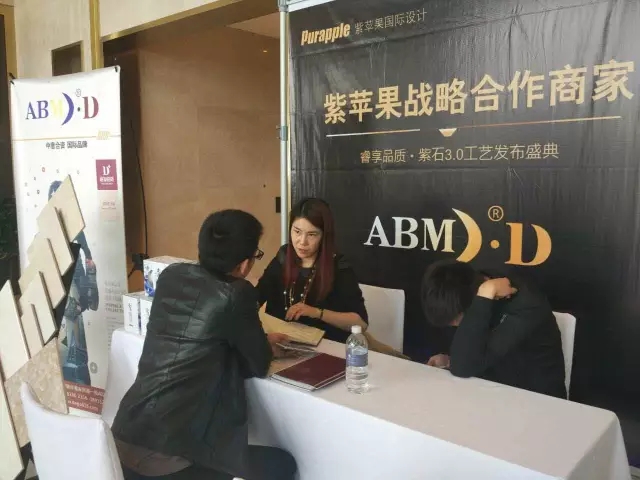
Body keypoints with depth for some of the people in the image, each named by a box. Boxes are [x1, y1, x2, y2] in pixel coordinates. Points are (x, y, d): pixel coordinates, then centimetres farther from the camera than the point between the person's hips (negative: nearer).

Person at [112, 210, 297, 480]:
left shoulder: (171, 276, 4)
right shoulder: (236, 294, -14)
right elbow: (259, 365, -1)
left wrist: (259, 342, 23)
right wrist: (264, 347, 20)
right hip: (169, 456, -7)